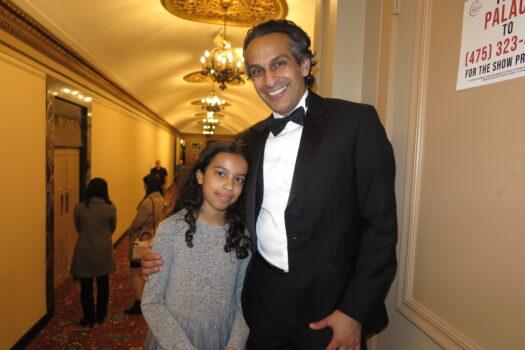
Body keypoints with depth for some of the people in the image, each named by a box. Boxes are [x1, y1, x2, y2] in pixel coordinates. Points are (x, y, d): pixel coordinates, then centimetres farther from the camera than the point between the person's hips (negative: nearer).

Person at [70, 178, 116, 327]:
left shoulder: (79, 207, -8)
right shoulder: (110, 208, -10)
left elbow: (78, 228, 5)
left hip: (84, 252, 0)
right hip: (104, 251, 0)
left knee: (86, 286, 11)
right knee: (103, 284, 15)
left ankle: (89, 318, 18)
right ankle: (100, 316, 27)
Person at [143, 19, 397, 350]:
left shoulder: (355, 121, -9)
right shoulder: (250, 139, 6)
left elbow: (381, 224, -10)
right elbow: (242, 219, 11)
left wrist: (355, 312, -13)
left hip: (330, 307, -4)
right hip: (263, 301, 4)